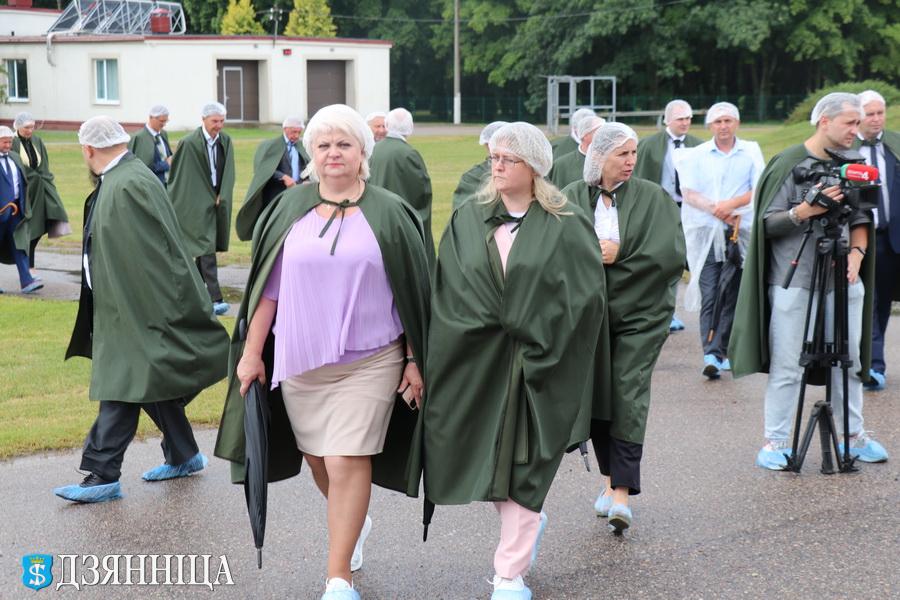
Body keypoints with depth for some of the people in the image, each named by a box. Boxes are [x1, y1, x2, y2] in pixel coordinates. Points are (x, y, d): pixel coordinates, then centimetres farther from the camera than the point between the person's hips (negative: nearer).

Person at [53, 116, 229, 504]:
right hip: (127, 307, 10)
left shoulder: (129, 187, -21)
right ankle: (183, 457, 28)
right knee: (148, 386, 17)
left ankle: (102, 475, -1)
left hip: (137, 309, -10)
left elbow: (154, 254, -23)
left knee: (121, 388, -5)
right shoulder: (114, 183, 10)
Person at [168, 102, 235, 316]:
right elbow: (178, 175, -4)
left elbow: (228, 174, 8)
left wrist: (222, 197, -2)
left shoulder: (225, 141, 5)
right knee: (207, 246, -12)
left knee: (204, 247, 14)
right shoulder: (189, 143, -11)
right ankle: (214, 298, -16)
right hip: (198, 203, -6)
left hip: (217, 201, 6)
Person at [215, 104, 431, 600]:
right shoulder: (289, 210, 5)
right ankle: (355, 524, 43)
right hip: (298, 359, 3)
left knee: (347, 463, -9)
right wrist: (251, 352, 2)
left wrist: (414, 360, -2)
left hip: (368, 360, -3)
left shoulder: (389, 214, -1)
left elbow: (411, 292, 1)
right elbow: (268, 285, 6)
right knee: (317, 459, 13)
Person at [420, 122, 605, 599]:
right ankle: (529, 523, 38)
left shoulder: (565, 226, -3)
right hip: (475, 361, 3)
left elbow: (586, 293, -7)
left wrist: (539, 339, -12)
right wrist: (487, 325, -8)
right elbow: (448, 287, 3)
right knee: (483, 454, 8)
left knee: (521, 461, -1)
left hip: (537, 362, -3)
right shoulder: (467, 219, 6)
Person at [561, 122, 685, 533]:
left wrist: (618, 253, -14)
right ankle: (611, 477, 26)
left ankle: (622, 491, -8)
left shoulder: (652, 198, -1)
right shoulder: (572, 198, 2)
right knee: (594, 397, 8)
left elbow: (672, 253, -11)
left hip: (638, 313, -2)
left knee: (628, 399, -8)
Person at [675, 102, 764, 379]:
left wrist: (731, 204, -13)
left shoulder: (751, 152, 8)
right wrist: (716, 209, -14)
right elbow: (689, 193, 1)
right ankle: (712, 354, -13)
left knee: (732, 296, 1)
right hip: (705, 233, 0)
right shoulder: (696, 155, 9)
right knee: (709, 296, -8)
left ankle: (718, 353, 6)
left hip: (740, 232, 1)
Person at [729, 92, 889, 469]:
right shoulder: (789, 165, -6)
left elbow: (860, 219, 18)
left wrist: (857, 253, 0)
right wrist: (807, 210, -23)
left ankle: (853, 435, 22)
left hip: (842, 280, 5)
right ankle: (775, 442, 4)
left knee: (849, 361, 10)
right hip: (794, 279, -5)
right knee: (787, 366, -3)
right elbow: (767, 223, -9)